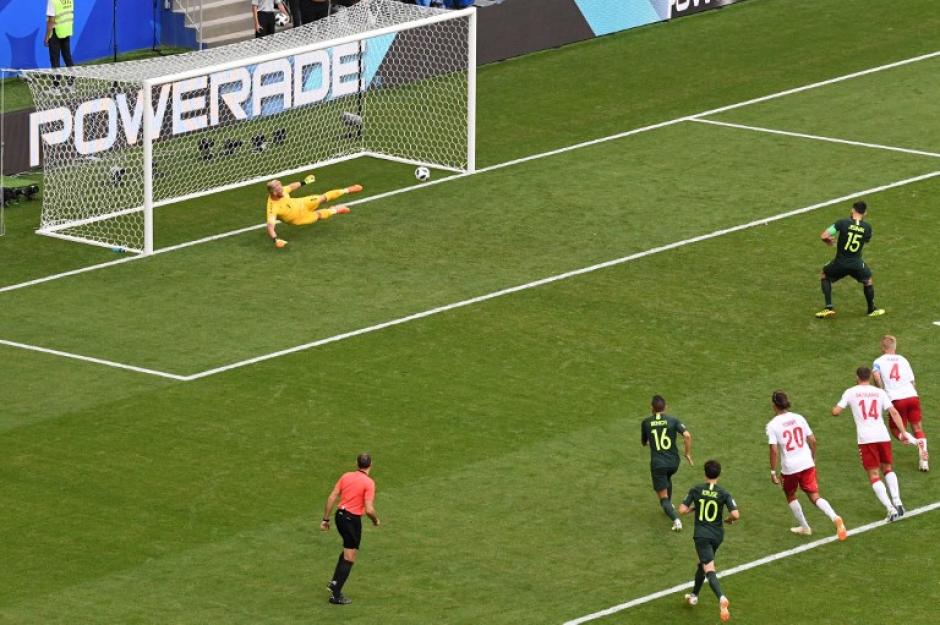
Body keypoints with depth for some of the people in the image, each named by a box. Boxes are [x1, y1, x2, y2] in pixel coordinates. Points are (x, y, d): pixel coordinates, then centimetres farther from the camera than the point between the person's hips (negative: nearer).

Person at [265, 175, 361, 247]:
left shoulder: (281, 191, -23)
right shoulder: (273, 207, -42)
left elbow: (291, 187, 1)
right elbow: (270, 226, -48)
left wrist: (303, 182, 17)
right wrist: (276, 240, -65)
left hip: (300, 203, 4)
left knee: (323, 198, 3)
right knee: (318, 215, -7)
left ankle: (347, 190, 25)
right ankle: (336, 211, 28)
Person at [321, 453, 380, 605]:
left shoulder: (346, 476, 4)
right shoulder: (368, 482, -13)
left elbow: (331, 497, 4)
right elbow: (369, 510, -19)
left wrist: (325, 519, 11)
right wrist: (376, 520, 2)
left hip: (340, 515, 6)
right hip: (353, 519, -6)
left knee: (347, 550, 28)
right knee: (349, 558, 4)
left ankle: (334, 582, 24)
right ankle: (336, 594, 4)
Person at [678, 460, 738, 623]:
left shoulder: (696, 490, -6)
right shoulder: (724, 494, -6)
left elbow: (682, 510, -7)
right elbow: (735, 514, -15)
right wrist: (729, 520, 8)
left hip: (701, 535, -3)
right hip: (717, 535, 3)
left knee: (709, 569, -13)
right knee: (702, 564, 27)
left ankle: (721, 598, -38)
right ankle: (694, 595, 44)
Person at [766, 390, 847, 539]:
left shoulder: (772, 425, -10)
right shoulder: (799, 418, 3)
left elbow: (774, 450, -15)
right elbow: (812, 441, 5)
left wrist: (773, 472, -8)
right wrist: (813, 458, 20)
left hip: (789, 468, -3)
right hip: (807, 465, 3)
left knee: (790, 496, 23)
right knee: (815, 496, 5)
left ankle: (804, 527, 30)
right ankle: (835, 518, -20)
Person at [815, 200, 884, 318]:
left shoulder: (842, 223, -11)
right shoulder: (867, 227, -4)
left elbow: (824, 236, -12)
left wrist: (829, 242, 10)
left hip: (840, 263, -1)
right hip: (856, 263, 1)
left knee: (824, 277, 26)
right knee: (867, 280, 31)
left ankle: (828, 308, 17)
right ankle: (872, 309, 40)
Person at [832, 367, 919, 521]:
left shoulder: (851, 392, 4)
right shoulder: (879, 393, 10)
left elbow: (836, 412, 2)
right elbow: (894, 413, 1)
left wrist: (835, 408, 26)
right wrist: (903, 432, 2)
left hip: (865, 439, -3)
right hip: (883, 437, 3)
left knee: (874, 475, 2)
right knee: (888, 469, 22)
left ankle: (891, 509, -11)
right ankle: (897, 502, 6)